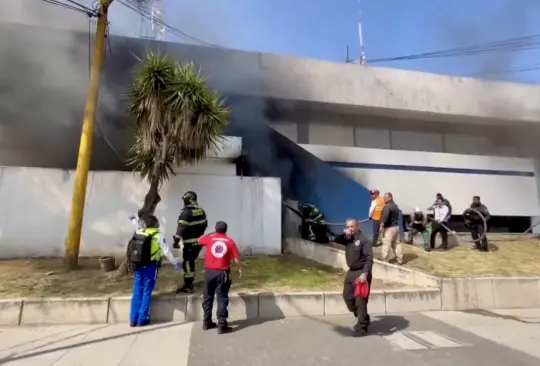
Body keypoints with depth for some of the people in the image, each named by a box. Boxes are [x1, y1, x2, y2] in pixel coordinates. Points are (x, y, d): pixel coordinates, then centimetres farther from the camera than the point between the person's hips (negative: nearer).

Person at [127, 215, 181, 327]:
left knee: (136, 292, 12)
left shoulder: (138, 233, 3)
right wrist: (175, 263, -5)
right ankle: (142, 319, 12)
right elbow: (166, 251, -14)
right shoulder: (158, 236, -12)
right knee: (146, 293, 6)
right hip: (150, 267, -5)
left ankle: (133, 319, 18)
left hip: (137, 266, 5)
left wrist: (134, 220, 46)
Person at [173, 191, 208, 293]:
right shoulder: (201, 211, 7)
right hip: (199, 241, 8)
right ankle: (189, 282, 29)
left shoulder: (186, 212, -17)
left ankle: (188, 286, 8)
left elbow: (181, 228, -20)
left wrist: (176, 241, -14)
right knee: (191, 262, 20)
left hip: (189, 243, -8)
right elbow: (205, 224, 16)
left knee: (188, 263, 1)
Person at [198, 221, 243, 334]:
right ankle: (222, 325, 3)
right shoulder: (230, 241, -3)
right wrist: (240, 269, 12)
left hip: (209, 271, 2)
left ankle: (207, 322, 26)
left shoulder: (209, 238, 1)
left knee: (208, 297, 16)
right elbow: (236, 259, -4)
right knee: (222, 298, 3)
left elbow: (199, 240, 24)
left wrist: (210, 233, 31)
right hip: (223, 273, -2)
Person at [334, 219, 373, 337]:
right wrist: (343, 234, -5)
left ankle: (362, 327, 12)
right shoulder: (348, 239, 9)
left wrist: (365, 273, -29)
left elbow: (369, 259, -20)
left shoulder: (364, 240, -14)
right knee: (347, 296, 15)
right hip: (351, 272, 9)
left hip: (361, 273, -8)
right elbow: (335, 240, 13)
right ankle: (363, 319, 33)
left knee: (360, 301, -2)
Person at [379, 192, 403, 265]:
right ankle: (400, 260, 18)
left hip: (389, 228, -10)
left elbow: (384, 217, -25)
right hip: (396, 227, 10)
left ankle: (384, 261, -2)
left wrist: (381, 226, -25)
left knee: (386, 245, -5)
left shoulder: (387, 206, -17)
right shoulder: (395, 206, 15)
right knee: (397, 244, 13)